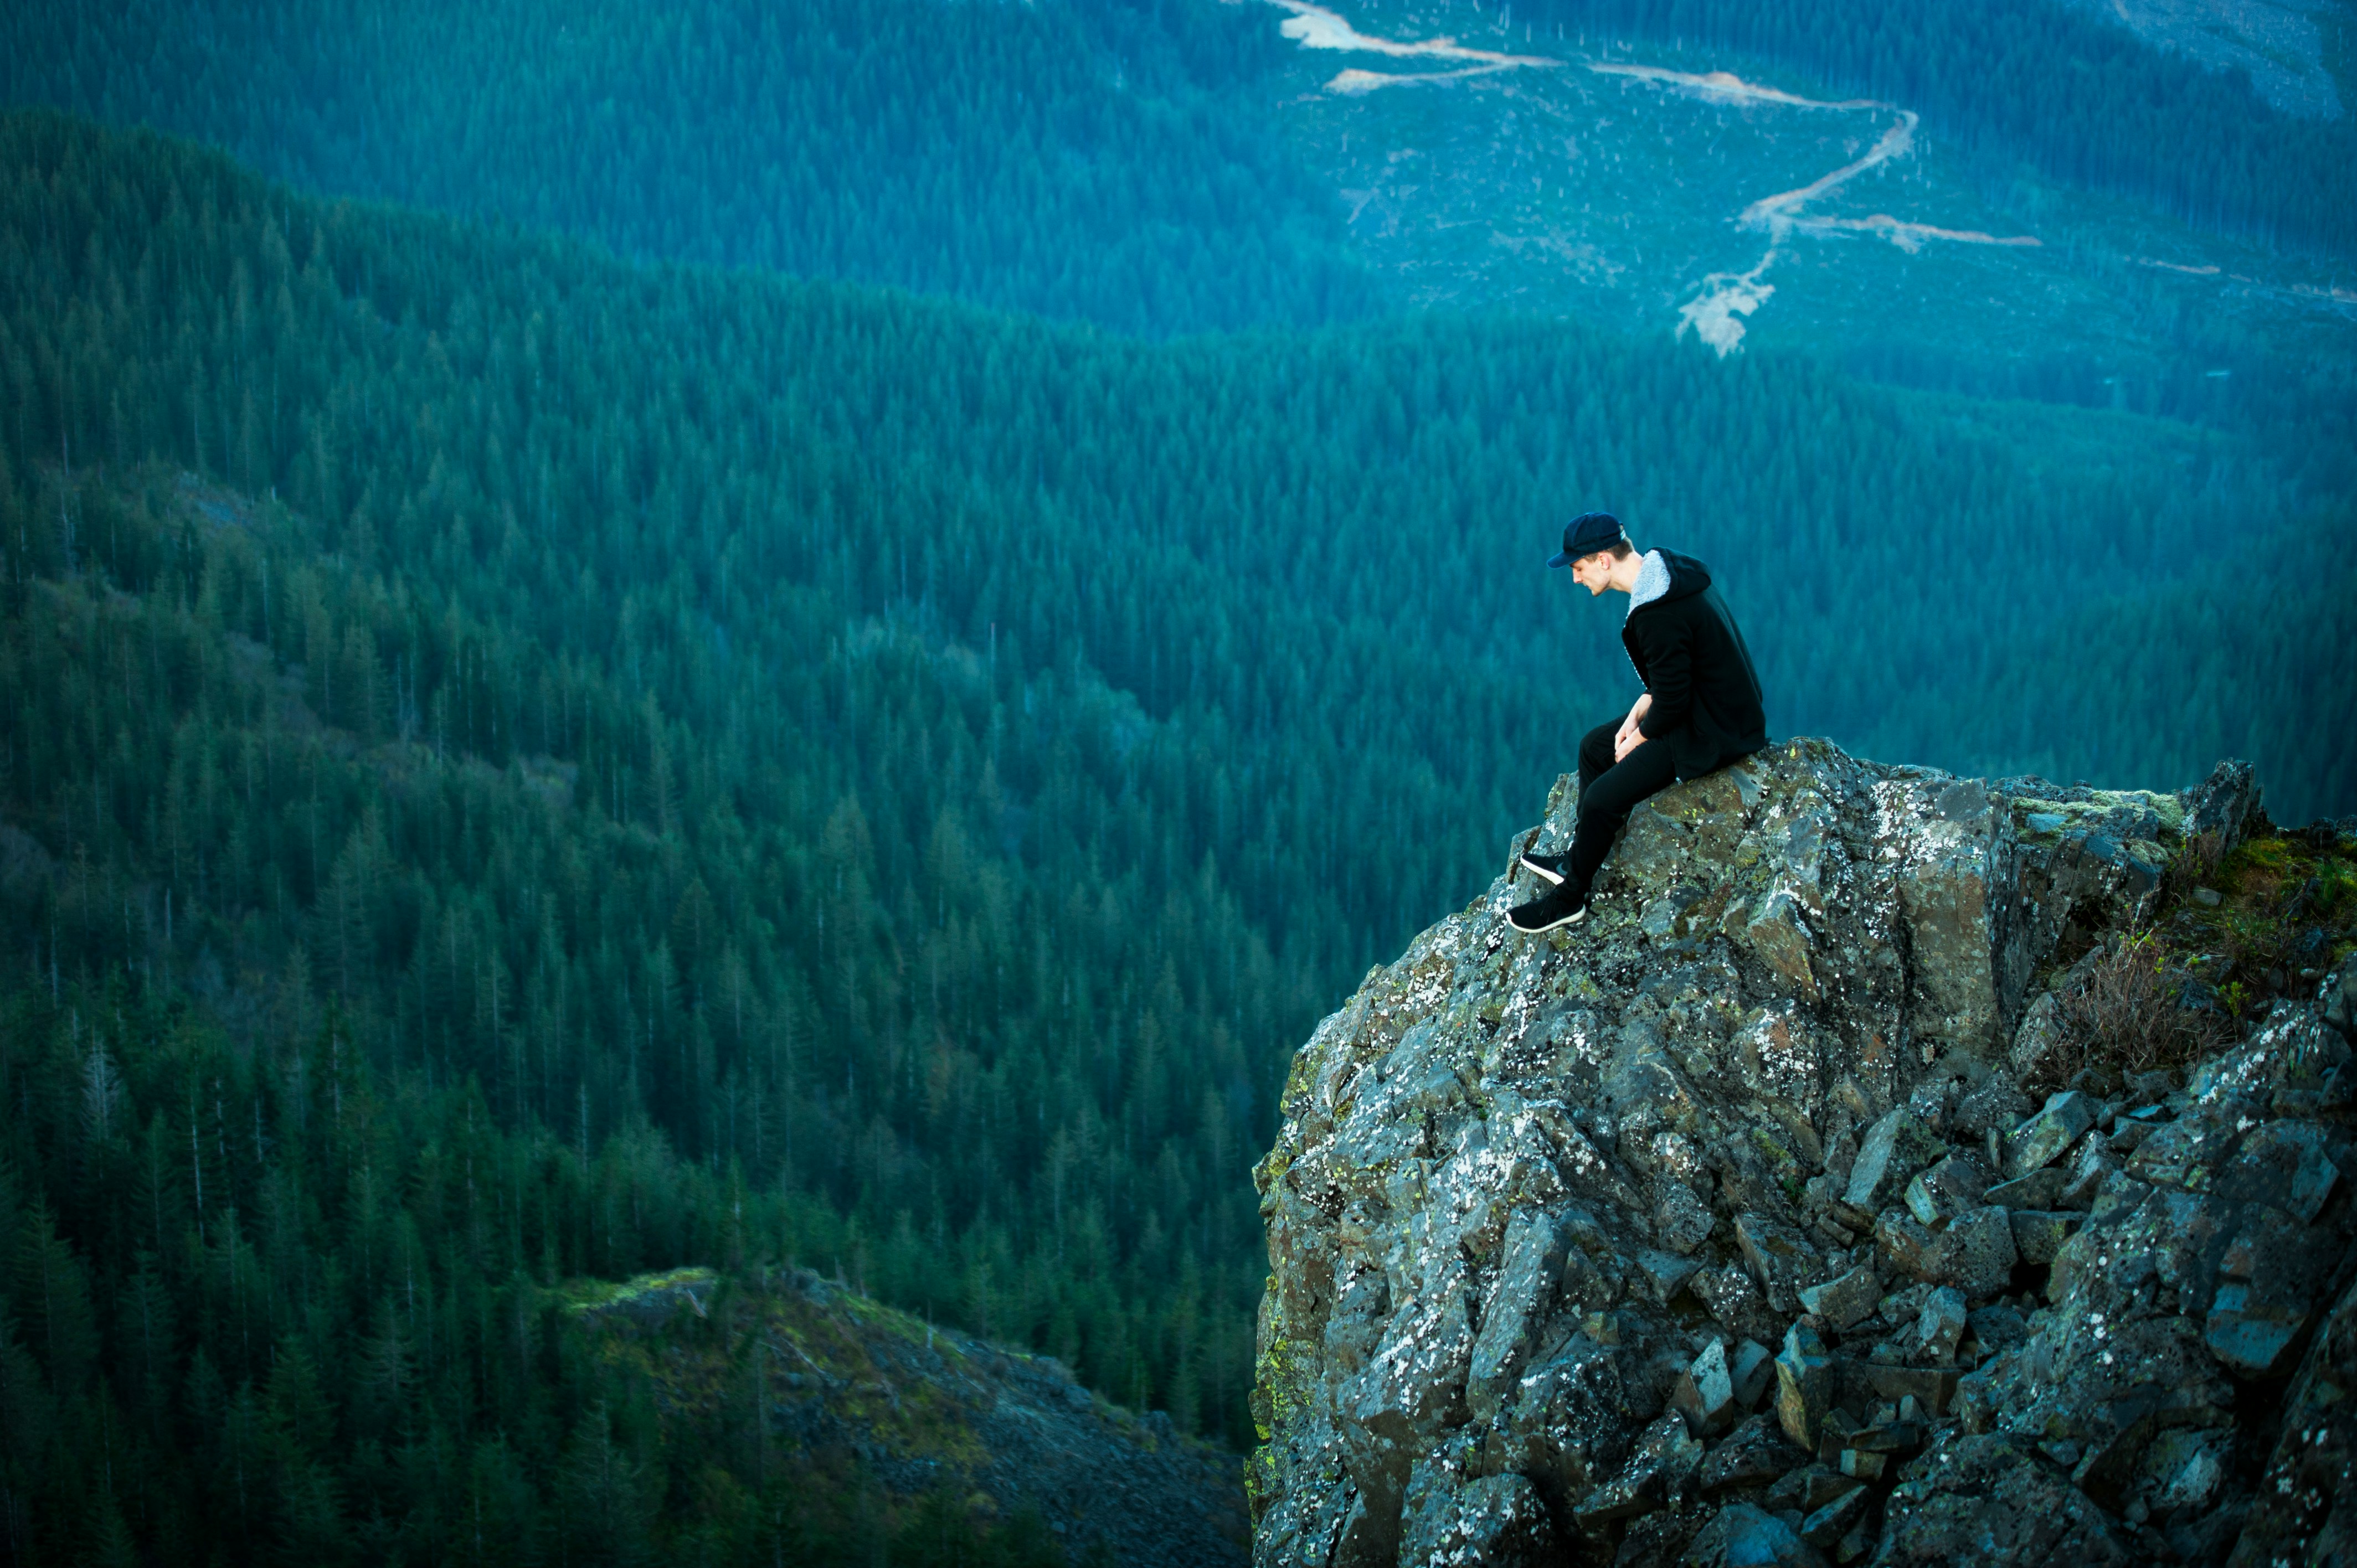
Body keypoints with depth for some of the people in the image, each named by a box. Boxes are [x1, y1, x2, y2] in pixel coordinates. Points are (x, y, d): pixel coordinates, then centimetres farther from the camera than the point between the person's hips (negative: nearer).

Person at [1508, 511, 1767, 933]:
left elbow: (1672, 698, -23)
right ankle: (1577, 859, 32)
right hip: (1714, 709, 11)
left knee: (1602, 799, -12)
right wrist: (1639, 713, 6)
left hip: (1711, 734, -11)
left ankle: (1569, 898, 7)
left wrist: (1639, 739, -7)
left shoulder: (1659, 613, -29)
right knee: (1595, 746, 20)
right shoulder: (1666, 573, 3)